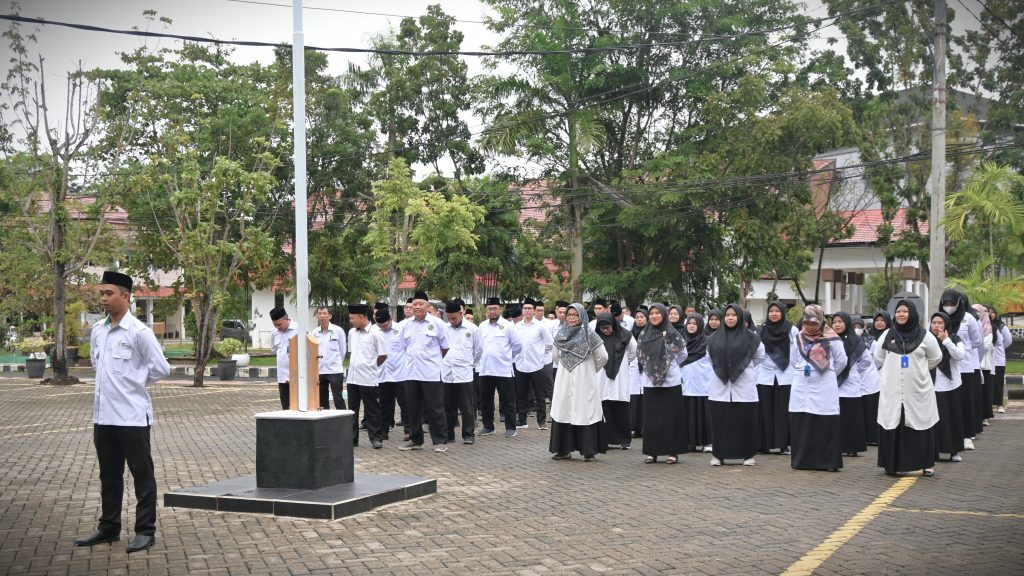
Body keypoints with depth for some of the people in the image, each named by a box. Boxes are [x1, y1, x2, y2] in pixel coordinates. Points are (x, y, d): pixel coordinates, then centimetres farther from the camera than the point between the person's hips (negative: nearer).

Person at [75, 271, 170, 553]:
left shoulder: (138, 332, -12)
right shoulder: (97, 331, 8)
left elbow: (161, 368, -10)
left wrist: (135, 381, 0)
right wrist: (111, 383, 13)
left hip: (132, 416, -7)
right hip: (103, 415, 7)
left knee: (142, 474, 3)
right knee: (109, 475, 16)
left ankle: (145, 531, 10)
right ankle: (109, 528, 28)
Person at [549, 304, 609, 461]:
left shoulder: (589, 335, -2)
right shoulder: (560, 335, 5)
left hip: (584, 382, -3)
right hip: (564, 381, 3)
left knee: (585, 412, -1)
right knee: (562, 412, 1)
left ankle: (589, 451, 1)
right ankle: (564, 449, 5)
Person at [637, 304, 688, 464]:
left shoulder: (672, 334, -3)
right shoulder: (644, 335, 6)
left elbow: (683, 354, 8)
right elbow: (640, 356, 15)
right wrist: (652, 367, 8)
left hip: (670, 381, -3)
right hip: (650, 381, 3)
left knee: (671, 416, 1)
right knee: (651, 417, 4)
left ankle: (673, 451, 6)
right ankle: (652, 451, 10)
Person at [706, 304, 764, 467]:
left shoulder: (750, 337, 0)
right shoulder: (714, 337, 8)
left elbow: (760, 355, 13)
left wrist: (747, 369, 12)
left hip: (743, 387, -2)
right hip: (720, 386, 2)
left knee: (745, 421, 0)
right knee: (719, 421, 2)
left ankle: (748, 454, 9)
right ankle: (718, 454, 9)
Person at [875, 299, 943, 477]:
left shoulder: (924, 336, -1)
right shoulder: (888, 335, 5)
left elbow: (936, 358, 11)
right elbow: (878, 358, 18)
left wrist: (919, 369, 14)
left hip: (918, 390, -1)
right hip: (892, 391, 2)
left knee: (921, 426, 0)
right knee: (892, 427, 0)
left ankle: (926, 464, 9)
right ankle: (893, 464, 6)